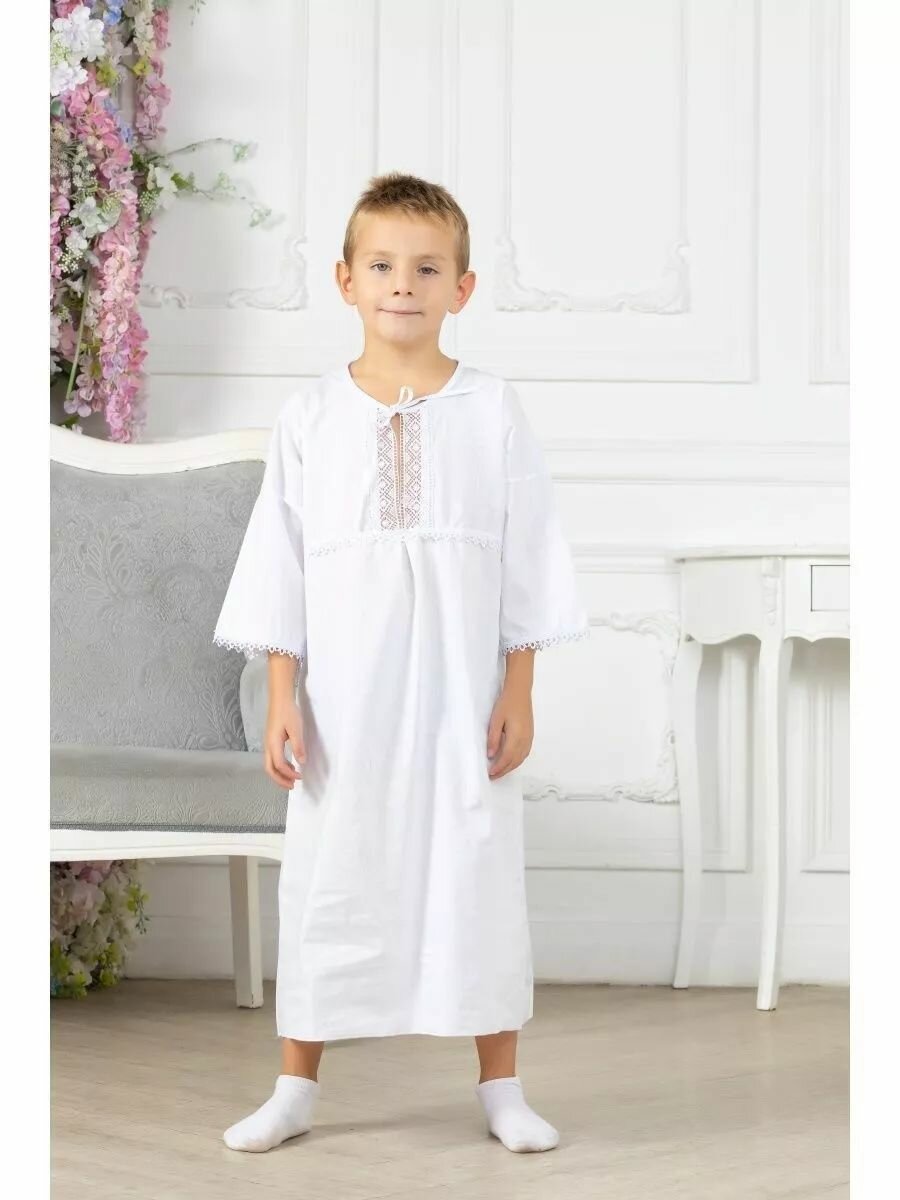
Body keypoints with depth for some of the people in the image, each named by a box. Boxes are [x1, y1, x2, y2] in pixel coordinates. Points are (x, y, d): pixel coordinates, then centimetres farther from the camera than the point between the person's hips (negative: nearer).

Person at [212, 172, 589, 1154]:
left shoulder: (492, 412, 0)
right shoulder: (308, 418, 2)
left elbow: (527, 566, 1)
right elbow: (279, 565, 3)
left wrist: (518, 695, -3)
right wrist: (281, 699, -2)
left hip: (462, 699, -1)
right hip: (342, 700, 1)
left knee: (476, 879, 5)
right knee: (327, 880, 7)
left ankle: (501, 1087, 18)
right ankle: (295, 1089, 20)